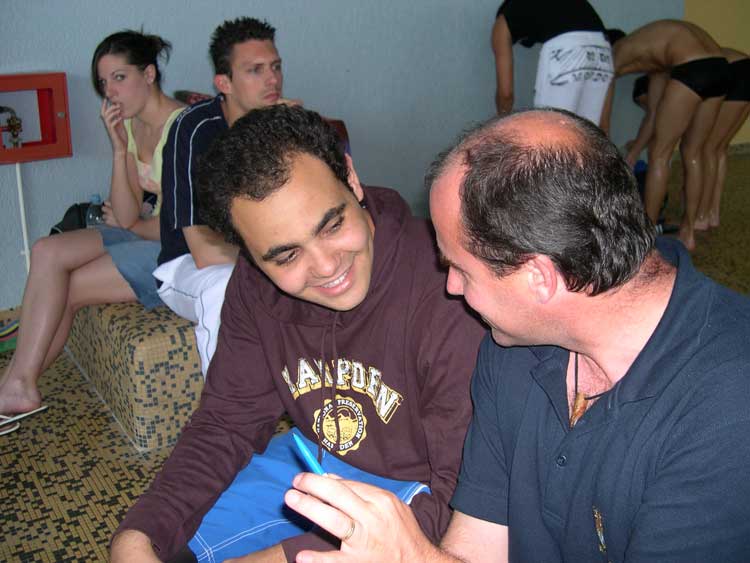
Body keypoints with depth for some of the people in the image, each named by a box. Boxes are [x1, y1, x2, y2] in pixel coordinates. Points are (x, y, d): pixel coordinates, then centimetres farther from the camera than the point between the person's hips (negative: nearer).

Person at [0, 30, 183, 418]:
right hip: (146, 235, 8)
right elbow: (127, 216, 1)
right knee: (47, 252, -8)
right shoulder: (129, 125, 8)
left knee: (63, 291, -11)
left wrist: (131, 223, 1)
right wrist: (119, 149, -9)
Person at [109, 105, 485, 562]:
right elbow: (227, 422, -3)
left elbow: (462, 494, -29)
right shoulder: (257, 285, -10)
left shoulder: (450, 295, -32)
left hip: (418, 486, -5)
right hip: (314, 460, 5)